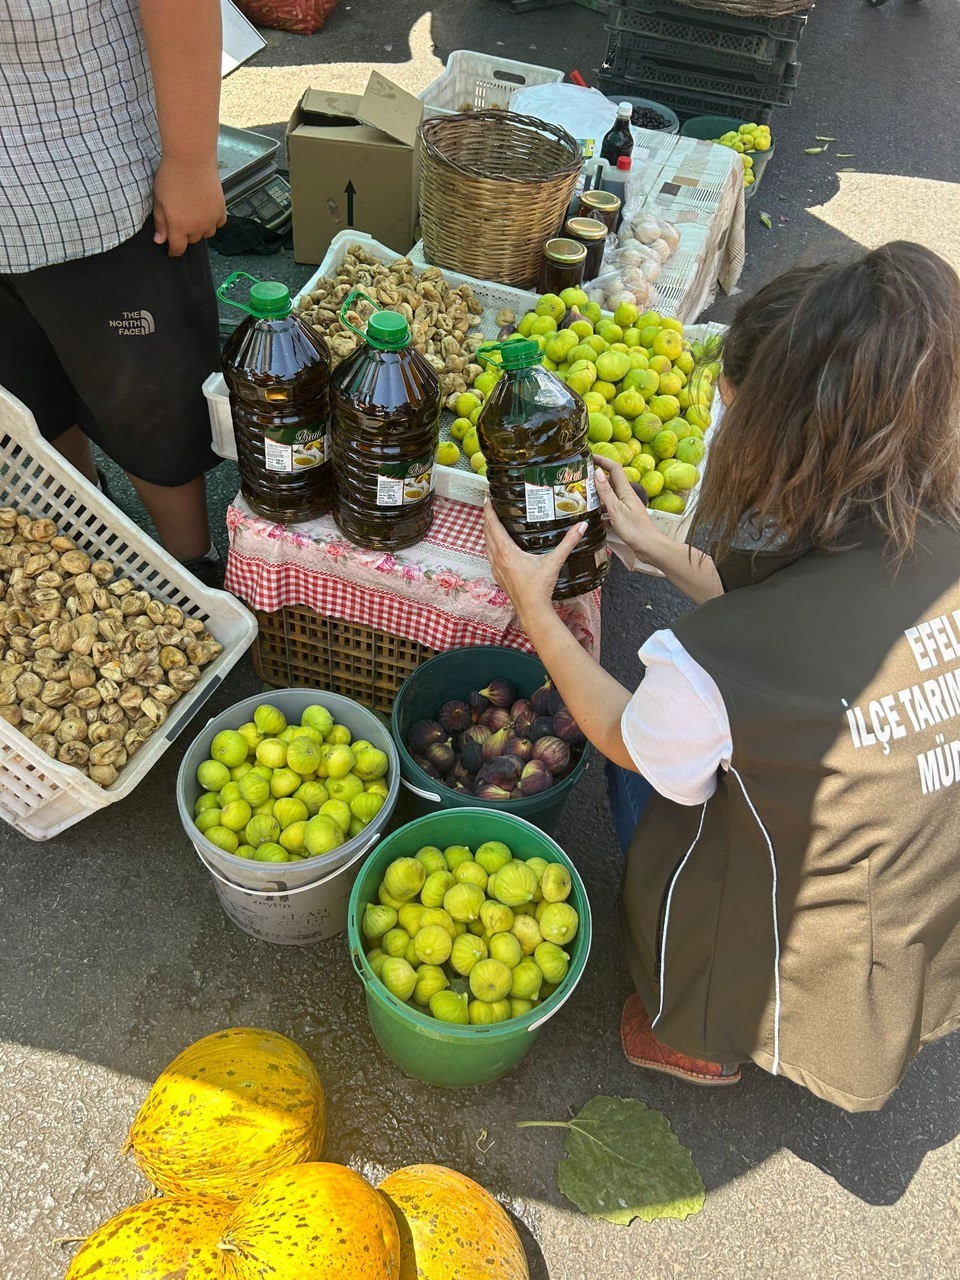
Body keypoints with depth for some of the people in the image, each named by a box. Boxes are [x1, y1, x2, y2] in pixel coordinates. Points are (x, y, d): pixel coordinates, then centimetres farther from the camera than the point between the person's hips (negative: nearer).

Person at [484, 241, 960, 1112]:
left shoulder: (710, 667, -36)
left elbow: (622, 736, -10)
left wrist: (532, 608, 2)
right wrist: (661, 551, 11)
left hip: (819, 994, -5)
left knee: (641, 774, 16)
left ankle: (700, 1037, 29)